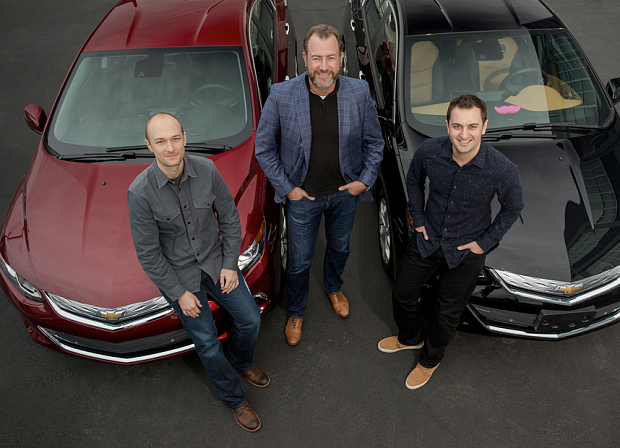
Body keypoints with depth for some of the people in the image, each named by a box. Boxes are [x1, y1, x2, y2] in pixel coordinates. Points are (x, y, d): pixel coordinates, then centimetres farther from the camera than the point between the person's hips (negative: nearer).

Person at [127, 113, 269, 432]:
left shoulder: (206, 170, -14)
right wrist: (179, 293, -12)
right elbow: (148, 254, -15)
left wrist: (230, 264, -3)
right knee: (208, 344, 5)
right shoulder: (140, 192, -23)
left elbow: (229, 218, -1)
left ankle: (241, 361, 43)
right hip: (177, 274, -3)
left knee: (250, 319, 8)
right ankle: (234, 400, 32)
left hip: (215, 261, 3)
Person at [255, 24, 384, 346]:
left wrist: (365, 180, -5)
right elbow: (264, 148, -7)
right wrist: (285, 187, -9)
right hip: (302, 196, -2)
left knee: (340, 247, 26)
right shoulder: (281, 96, -20)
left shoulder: (359, 93, -14)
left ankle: (333, 288, 59)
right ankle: (296, 313, 43)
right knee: (300, 261, 14)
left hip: (345, 193, 3)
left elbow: (374, 141, 2)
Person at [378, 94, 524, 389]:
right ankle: (410, 337, 53)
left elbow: (513, 208, -6)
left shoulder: (503, 170, -27)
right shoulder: (428, 151, -21)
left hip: (466, 251, -2)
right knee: (402, 294, 19)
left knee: (447, 314, 15)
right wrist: (418, 219, 0)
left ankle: (430, 360, 46)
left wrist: (485, 242, -8)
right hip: (426, 239, 3)